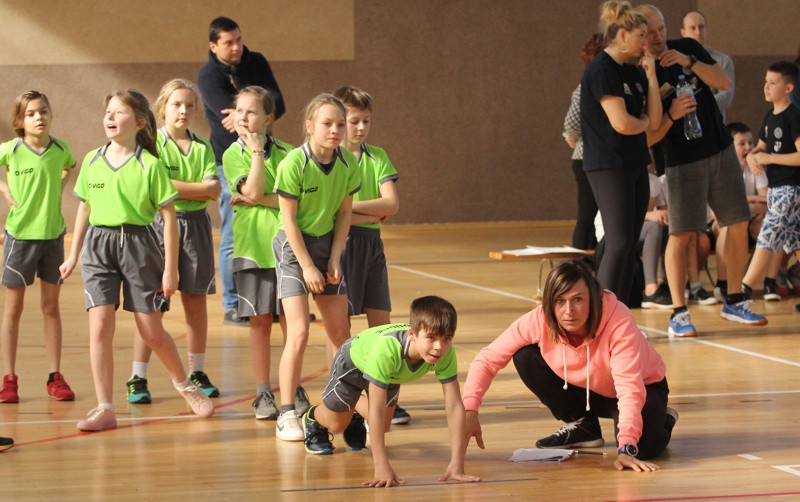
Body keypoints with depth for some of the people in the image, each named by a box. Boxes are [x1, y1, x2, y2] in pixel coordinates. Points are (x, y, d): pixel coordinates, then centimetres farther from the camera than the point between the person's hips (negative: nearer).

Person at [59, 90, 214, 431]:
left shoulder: (150, 165, -7)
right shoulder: (92, 161, 6)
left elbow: (168, 216, -5)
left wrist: (170, 268, -6)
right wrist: (73, 255, 18)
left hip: (138, 243, -3)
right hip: (98, 243, 3)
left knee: (152, 331, 5)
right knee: (100, 328, -8)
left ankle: (184, 384, 32)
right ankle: (105, 409, -3)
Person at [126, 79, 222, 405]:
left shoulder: (202, 148, 10)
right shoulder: (152, 143, -1)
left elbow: (214, 190, -2)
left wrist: (178, 188, -11)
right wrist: (197, 188, -11)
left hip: (196, 225, 4)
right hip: (161, 223, -4)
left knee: (196, 300, 7)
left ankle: (197, 373, 17)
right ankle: (138, 378, -2)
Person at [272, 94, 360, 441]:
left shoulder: (348, 164, -5)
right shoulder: (294, 163, -20)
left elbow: (344, 213, 4)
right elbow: (289, 219, -16)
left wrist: (334, 259, -3)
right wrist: (307, 267, -15)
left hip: (327, 243, 5)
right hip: (293, 245, -5)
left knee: (340, 332, 9)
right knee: (299, 333, -13)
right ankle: (287, 415, -7)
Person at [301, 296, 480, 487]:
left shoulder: (446, 353, -39)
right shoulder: (386, 349, -51)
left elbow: (454, 406, -36)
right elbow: (377, 410, -49)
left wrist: (457, 464, -41)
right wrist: (382, 467, -53)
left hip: (392, 373, 4)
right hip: (353, 362, -4)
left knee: (382, 427, 20)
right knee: (337, 424, 15)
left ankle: (355, 408, 52)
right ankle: (313, 418, 50)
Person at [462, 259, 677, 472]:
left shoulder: (619, 321, -36)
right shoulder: (538, 321, -26)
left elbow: (630, 388, -41)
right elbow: (487, 359, -20)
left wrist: (627, 448, -51)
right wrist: (469, 410, -34)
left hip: (644, 387, -4)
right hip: (587, 391, 4)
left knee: (643, 446, -36)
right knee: (524, 356, -18)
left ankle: (662, 421, 5)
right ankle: (582, 425, 2)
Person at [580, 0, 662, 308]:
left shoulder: (632, 72, 14)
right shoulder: (601, 70, -13)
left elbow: (654, 119, 7)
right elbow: (621, 123, -20)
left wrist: (651, 75, 1)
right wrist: (644, 122, 1)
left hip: (635, 165, 9)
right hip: (608, 166, -9)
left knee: (629, 247, 7)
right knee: (618, 245, -13)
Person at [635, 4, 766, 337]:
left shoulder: (687, 48, 4)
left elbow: (724, 82, -4)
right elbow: (648, 138, -10)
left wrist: (688, 61, -16)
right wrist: (671, 115, -27)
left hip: (720, 150, 5)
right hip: (682, 162, -5)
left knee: (738, 225, 5)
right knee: (681, 234, -11)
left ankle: (734, 302, 17)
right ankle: (678, 314, -6)